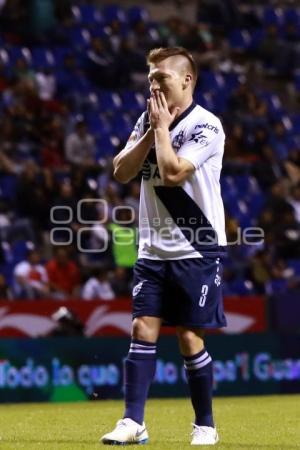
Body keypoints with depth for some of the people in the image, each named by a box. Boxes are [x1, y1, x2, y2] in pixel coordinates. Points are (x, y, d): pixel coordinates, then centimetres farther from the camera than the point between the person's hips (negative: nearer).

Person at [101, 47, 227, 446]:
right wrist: (151, 131, -7)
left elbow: (172, 173, -24)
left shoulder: (207, 127, -13)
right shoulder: (148, 121, 8)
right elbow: (121, 172, 2)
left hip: (196, 252, -5)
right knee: (143, 330, -3)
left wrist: (162, 126, -12)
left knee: (190, 338, -3)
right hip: (153, 250, 5)